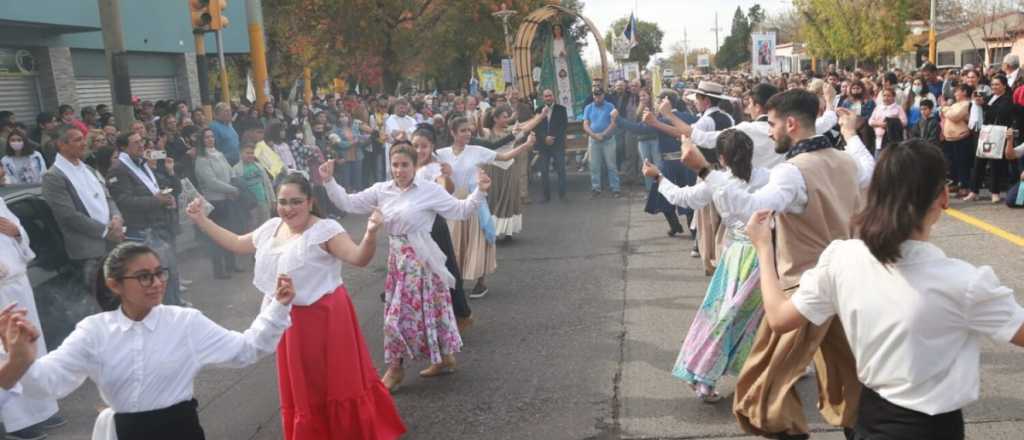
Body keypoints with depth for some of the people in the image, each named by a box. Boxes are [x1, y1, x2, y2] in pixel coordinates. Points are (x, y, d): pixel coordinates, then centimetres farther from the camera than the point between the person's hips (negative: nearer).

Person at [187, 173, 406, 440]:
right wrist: (201, 220, 16)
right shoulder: (271, 228, 4)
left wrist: (370, 234, -48)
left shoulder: (325, 230, -18)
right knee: (300, 389, 19)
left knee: (338, 381, 4)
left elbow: (359, 258, -29)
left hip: (324, 317, -7)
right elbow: (236, 244, 19)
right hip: (289, 321, 7)